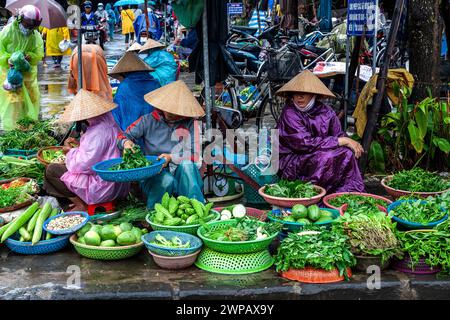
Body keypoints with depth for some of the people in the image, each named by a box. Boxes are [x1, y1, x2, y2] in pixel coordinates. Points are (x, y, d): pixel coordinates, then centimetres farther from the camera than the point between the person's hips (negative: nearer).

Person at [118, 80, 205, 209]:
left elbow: (194, 155, -7)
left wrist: (171, 158, -23)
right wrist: (126, 142, -13)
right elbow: (123, 136, 12)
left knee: (186, 164, -34)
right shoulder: (148, 120, 5)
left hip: (184, 175, 0)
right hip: (152, 175, 0)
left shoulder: (191, 123, 1)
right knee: (166, 180, -36)